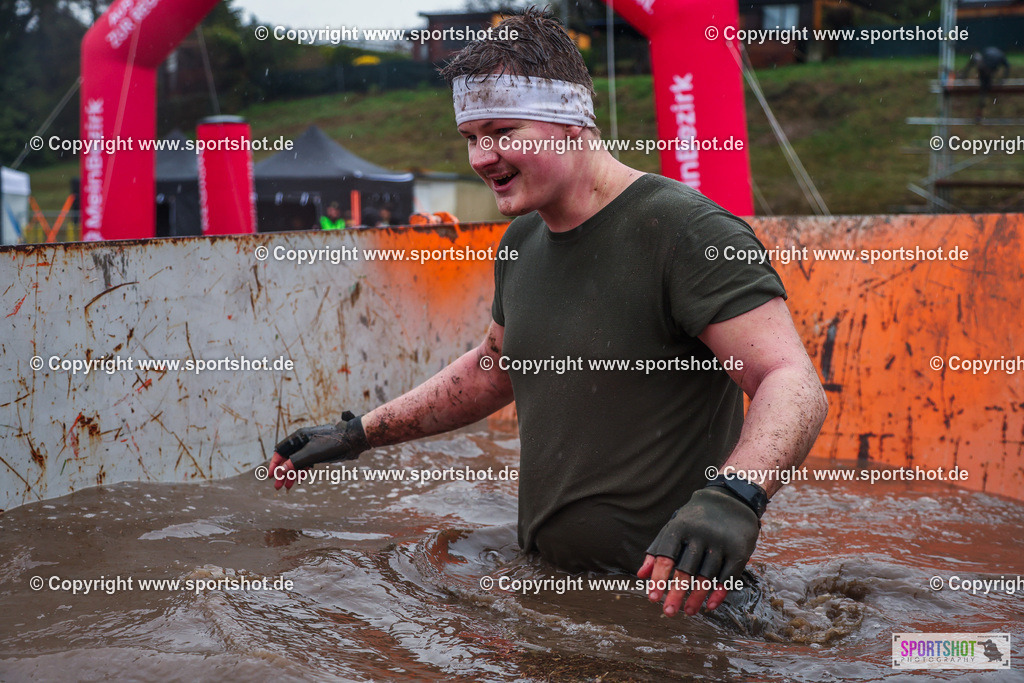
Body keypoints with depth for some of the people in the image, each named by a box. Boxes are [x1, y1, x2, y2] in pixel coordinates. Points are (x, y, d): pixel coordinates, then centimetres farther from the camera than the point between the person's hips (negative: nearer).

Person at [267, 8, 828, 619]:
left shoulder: (686, 231, -18)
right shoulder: (523, 242, 8)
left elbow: (794, 382, -26)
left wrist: (733, 497, -46)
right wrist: (359, 434, 20)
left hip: (671, 596, -7)